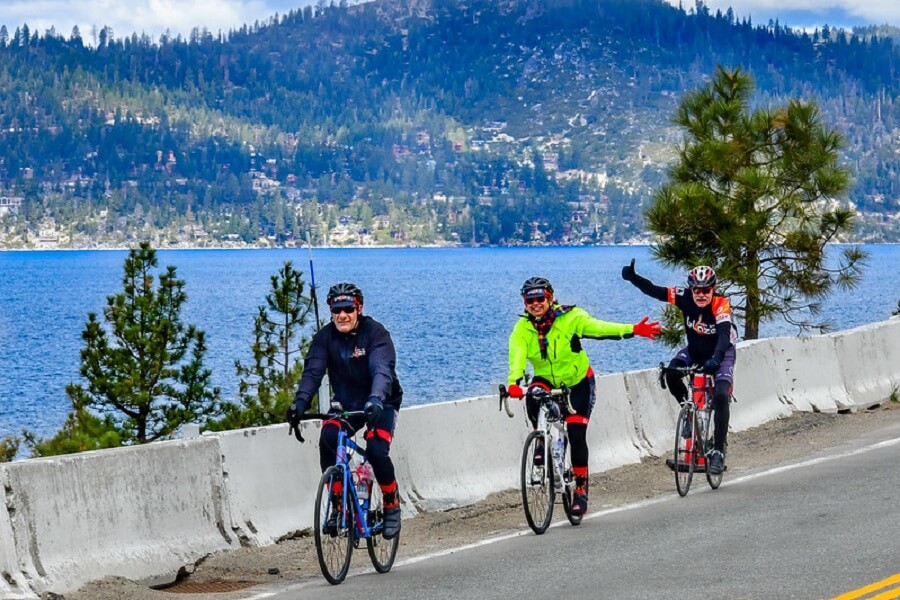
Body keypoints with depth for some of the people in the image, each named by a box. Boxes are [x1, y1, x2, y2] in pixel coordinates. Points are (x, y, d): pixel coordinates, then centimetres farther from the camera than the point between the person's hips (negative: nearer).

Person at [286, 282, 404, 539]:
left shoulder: (375, 333, -20)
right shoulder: (325, 337, -9)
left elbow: (382, 370, -34)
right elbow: (312, 371, -21)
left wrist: (375, 400, -54)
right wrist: (300, 402, -40)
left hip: (380, 404, -3)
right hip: (345, 403, 3)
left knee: (376, 451, -26)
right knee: (327, 440, -25)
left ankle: (392, 504, 1)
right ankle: (338, 505, -13)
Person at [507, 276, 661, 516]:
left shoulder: (569, 318, -22)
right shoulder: (522, 329, -16)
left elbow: (599, 328, -33)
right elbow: (517, 357, -30)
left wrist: (633, 330, -48)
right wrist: (513, 383, -51)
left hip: (578, 380, -2)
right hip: (546, 379, 2)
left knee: (576, 433, -11)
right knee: (533, 397, -32)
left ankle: (581, 489, 0)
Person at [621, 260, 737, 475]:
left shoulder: (721, 305, -30)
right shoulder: (685, 298, -20)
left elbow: (724, 335, -43)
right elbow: (653, 290, -20)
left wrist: (715, 359, -60)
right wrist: (632, 278, -37)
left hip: (721, 353, -4)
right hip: (695, 351, 4)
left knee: (720, 397, -23)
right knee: (672, 373, -26)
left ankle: (718, 451, -16)